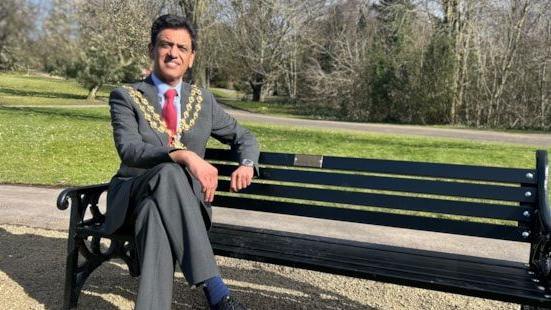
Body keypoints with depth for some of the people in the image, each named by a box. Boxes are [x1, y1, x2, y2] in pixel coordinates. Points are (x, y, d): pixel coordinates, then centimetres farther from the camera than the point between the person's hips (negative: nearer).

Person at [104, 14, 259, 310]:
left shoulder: (203, 100, 11)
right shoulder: (126, 96, 0)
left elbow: (244, 137, 19)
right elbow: (129, 150, -18)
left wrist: (246, 165, -6)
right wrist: (184, 155, -36)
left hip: (183, 199, 3)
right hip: (133, 195, -2)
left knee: (156, 212, -36)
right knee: (169, 172, -37)